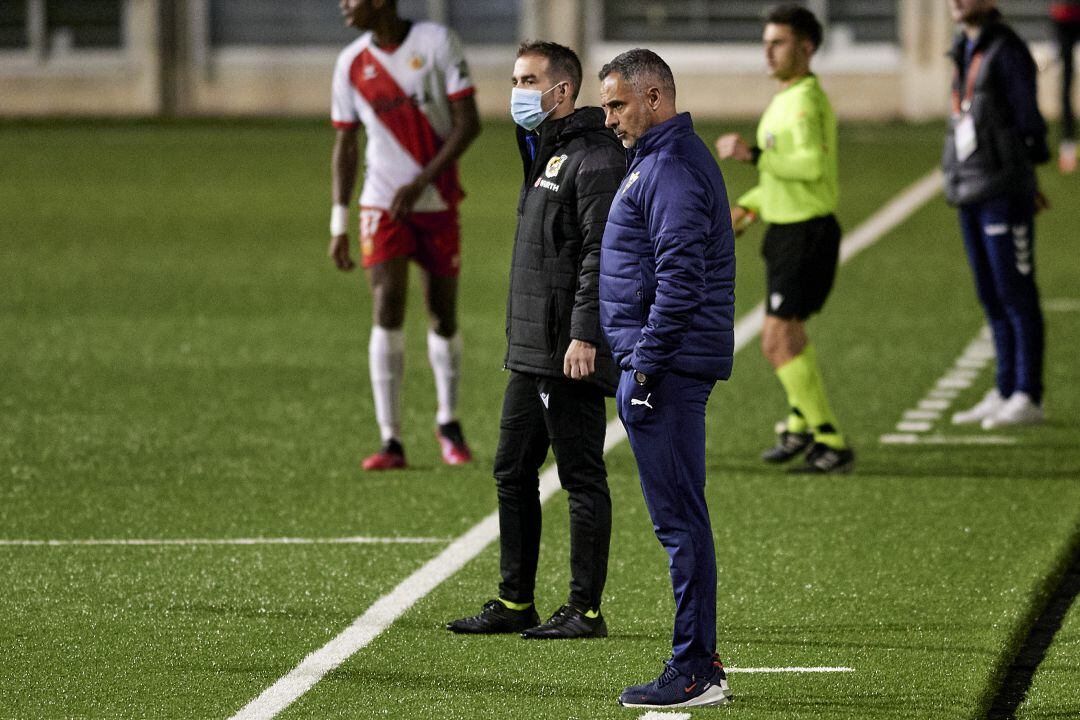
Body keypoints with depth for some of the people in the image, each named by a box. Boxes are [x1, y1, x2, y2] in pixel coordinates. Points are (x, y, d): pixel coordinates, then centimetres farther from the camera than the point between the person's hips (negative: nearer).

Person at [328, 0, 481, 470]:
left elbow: (468, 124, -9)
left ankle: (448, 422, 30)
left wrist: (421, 182, -18)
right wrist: (339, 225, 2)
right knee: (387, 313, -13)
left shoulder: (437, 43, -8)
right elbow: (345, 145, 7)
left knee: (443, 316, 7)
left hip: (437, 203, -1)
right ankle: (390, 440, -13)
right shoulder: (351, 64, 2)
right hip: (382, 205, 1)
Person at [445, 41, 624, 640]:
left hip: (572, 354, -10)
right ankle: (514, 602, 20)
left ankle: (585, 610, 1)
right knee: (513, 473, 13)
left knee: (582, 478, -4)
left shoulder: (595, 159, -13)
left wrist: (584, 335, -26)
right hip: (530, 348, 10)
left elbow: (602, 253, -20)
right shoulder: (543, 152, 18)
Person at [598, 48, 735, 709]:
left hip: (665, 366, -11)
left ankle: (694, 672, -8)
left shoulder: (672, 169, -14)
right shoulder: (660, 160, 20)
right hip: (661, 365, 11)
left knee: (679, 518, -9)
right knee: (680, 516, 12)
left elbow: (679, 278, -22)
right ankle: (701, 664, 15)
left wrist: (646, 369, -22)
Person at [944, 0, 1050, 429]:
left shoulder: (1007, 51, -11)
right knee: (992, 298, 11)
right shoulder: (967, 51, 14)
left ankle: (1028, 398, -2)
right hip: (970, 193, 8)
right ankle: (1004, 394, 17)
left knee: (1016, 295, -5)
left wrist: (1021, 183, -10)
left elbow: (1026, 119, -10)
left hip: (1003, 193, -8)